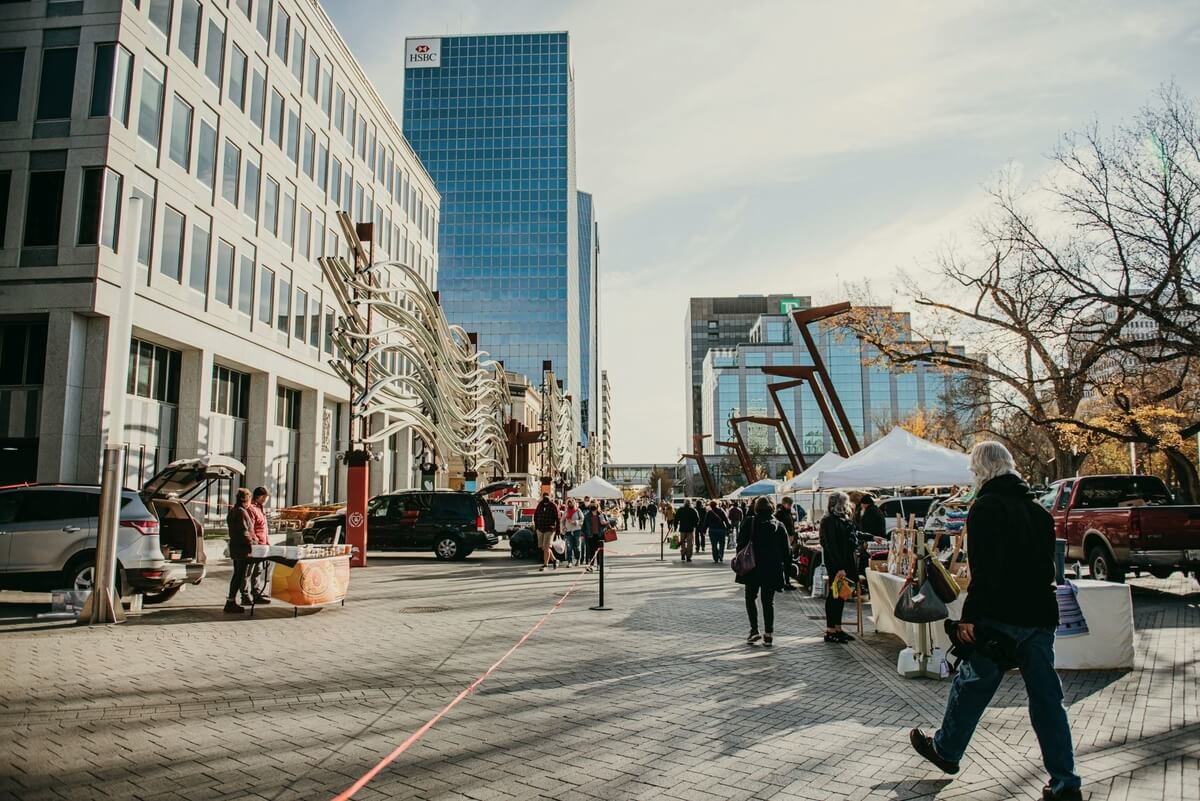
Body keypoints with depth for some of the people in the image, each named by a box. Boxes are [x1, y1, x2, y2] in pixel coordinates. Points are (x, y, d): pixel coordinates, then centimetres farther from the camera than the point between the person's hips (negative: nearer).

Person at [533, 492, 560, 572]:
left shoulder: (553, 506, -9)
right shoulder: (540, 505, 5)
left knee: (546, 547, -10)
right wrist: (536, 526, 13)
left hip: (549, 529, -6)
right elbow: (535, 515, 16)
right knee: (543, 547, 10)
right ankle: (554, 560, 28)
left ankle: (545, 565, -3)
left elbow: (557, 518, -8)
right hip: (540, 529, 6)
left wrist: (558, 530, -10)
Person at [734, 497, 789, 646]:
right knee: (768, 601, 9)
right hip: (773, 569, 2)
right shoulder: (778, 526, 2)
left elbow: (741, 544, -4)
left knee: (750, 598, 12)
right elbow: (785, 550, 3)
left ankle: (754, 630, 3)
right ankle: (768, 634, 6)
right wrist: (783, 564, 12)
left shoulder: (748, 522, -4)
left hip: (752, 568, -2)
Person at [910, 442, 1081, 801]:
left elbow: (984, 570, -20)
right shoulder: (1038, 509, 12)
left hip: (1000, 618, -7)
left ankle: (946, 750, 26)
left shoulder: (986, 507, -12)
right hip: (1040, 616, 7)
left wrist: (970, 616, -17)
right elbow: (1047, 564, 18)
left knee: (971, 684, 9)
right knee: (1046, 697, 10)